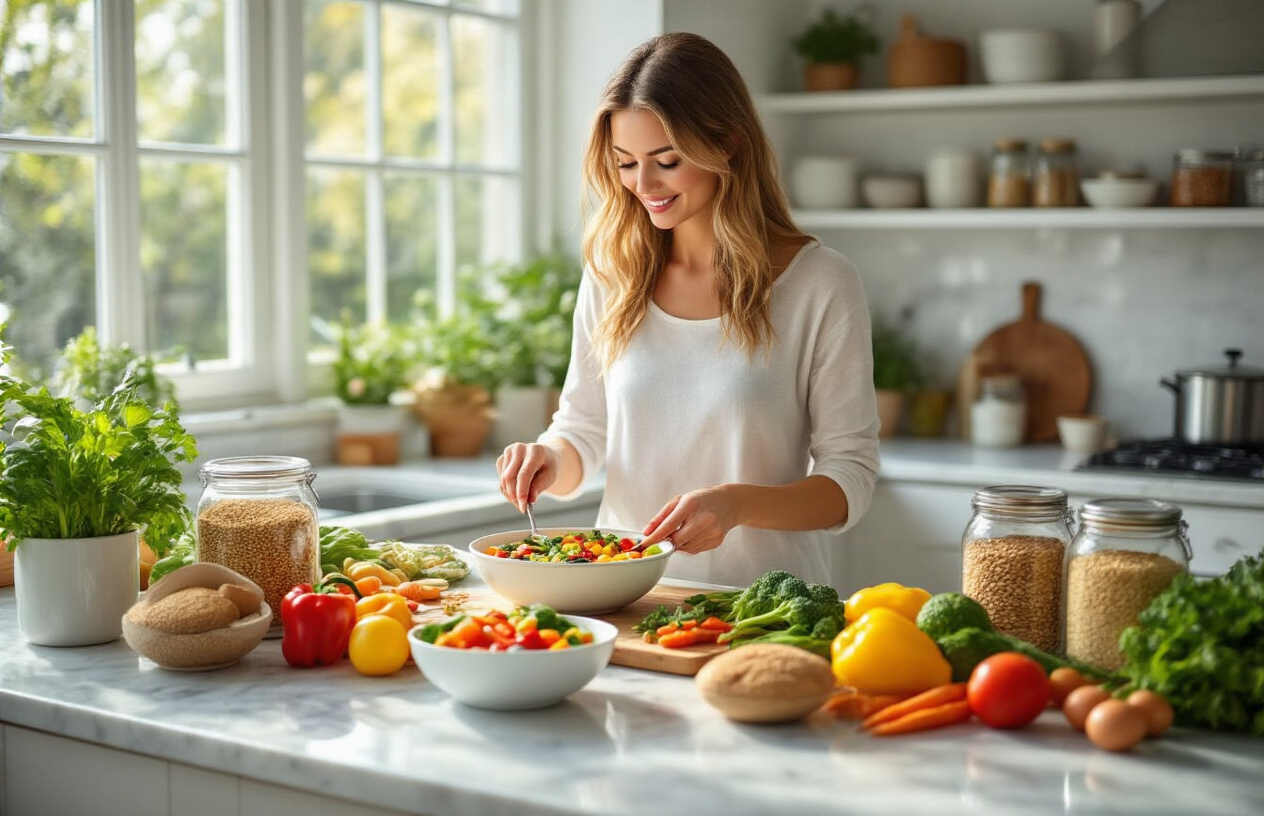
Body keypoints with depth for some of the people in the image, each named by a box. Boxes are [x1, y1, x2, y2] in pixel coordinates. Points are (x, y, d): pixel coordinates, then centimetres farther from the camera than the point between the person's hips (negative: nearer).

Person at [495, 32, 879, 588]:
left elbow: (850, 478, -3)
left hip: (761, 601, -3)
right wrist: (548, 459, -6)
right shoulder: (611, 274, 8)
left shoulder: (822, 284, -4)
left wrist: (737, 503, -20)